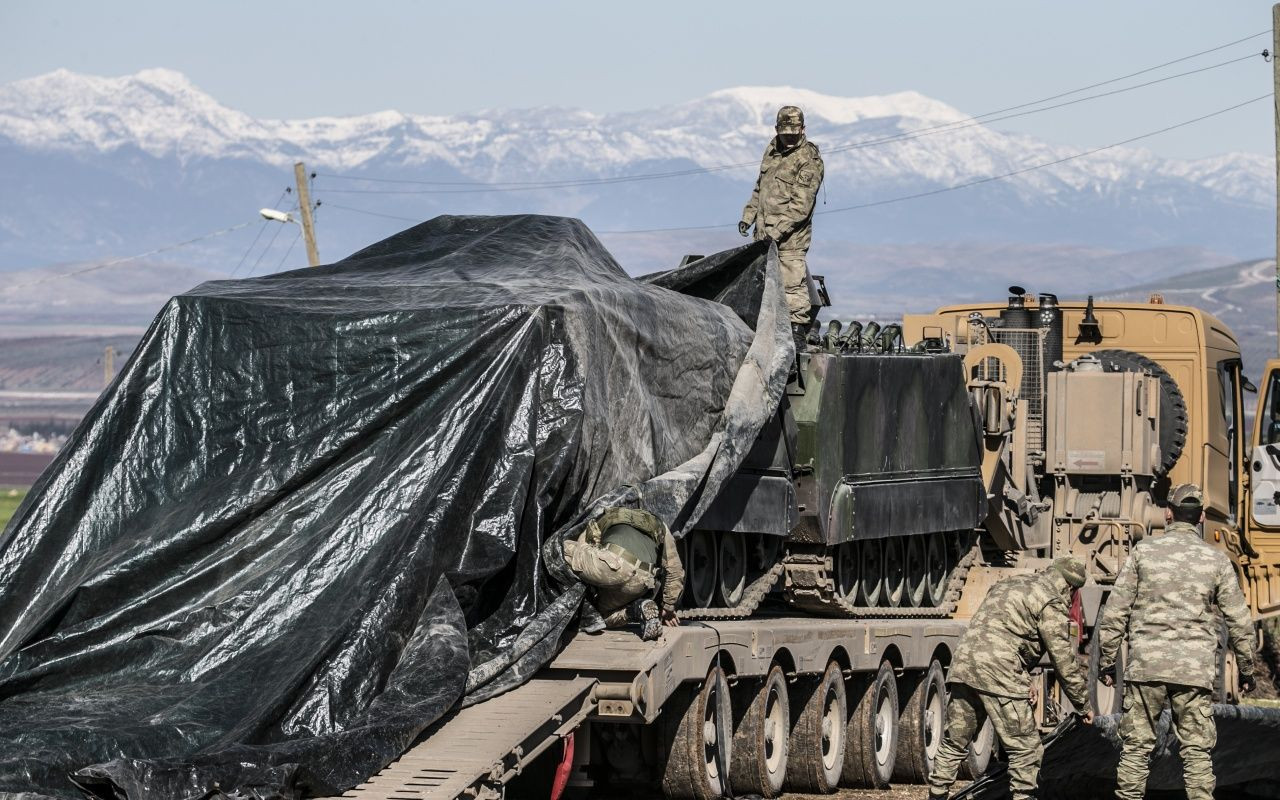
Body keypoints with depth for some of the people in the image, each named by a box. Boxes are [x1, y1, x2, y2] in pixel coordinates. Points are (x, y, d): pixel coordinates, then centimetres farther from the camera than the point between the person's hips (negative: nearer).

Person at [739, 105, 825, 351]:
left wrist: (778, 230, -24)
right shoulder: (772, 149, 12)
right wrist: (748, 217, 16)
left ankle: (798, 330, -6)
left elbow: (801, 204, -19)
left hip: (790, 233, -8)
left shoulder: (809, 160, -12)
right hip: (765, 230, 8)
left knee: (792, 280, -9)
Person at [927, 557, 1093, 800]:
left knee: (954, 743, 17)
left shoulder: (1007, 586, 27)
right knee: (1025, 750, -1)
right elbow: (1064, 661, 0)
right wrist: (1083, 705, 10)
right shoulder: (1052, 602, 1)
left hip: (964, 664, 8)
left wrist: (1024, 680, 25)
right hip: (998, 676, -8)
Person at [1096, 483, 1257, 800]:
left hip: (1146, 666, 0)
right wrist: (1246, 667, 20)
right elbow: (1239, 621, 8)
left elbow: (1115, 611, 2)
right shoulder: (1216, 559, 4)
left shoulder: (1143, 551, 2)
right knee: (1196, 752, 3)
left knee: (1136, 747, 5)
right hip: (1195, 668, 0)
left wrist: (1107, 660, 9)